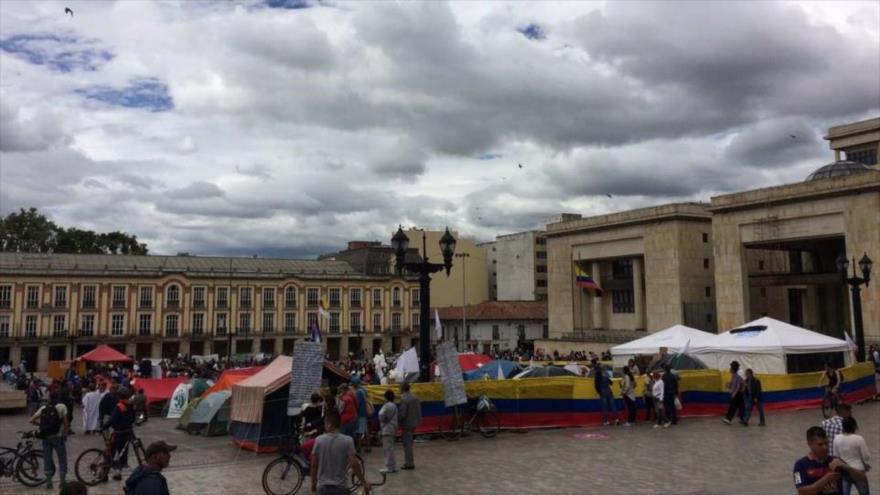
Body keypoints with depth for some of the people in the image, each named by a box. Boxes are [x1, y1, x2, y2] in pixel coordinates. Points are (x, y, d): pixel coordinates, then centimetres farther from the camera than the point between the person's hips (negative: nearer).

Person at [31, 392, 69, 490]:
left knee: (47, 459, 13)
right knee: (62, 459, 7)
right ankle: (62, 481, 7)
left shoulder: (43, 408, 6)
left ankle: (48, 481, 14)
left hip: (45, 437, 4)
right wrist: (65, 435, 2)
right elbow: (65, 423, -8)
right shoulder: (61, 406, -6)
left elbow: (32, 420, 4)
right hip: (58, 437, -4)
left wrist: (41, 424, 17)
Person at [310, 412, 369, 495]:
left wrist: (313, 482, 15)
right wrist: (364, 482, -2)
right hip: (341, 487, -2)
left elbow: (313, 465, 0)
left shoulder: (319, 440, -6)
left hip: (322, 487, 2)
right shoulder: (347, 441, -11)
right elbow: (354, 464, -14)